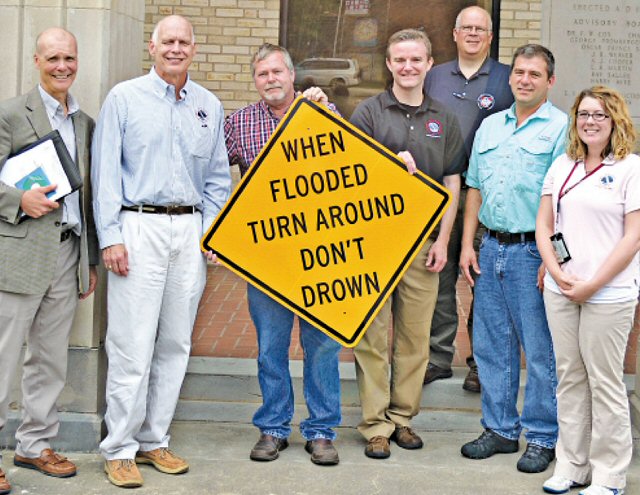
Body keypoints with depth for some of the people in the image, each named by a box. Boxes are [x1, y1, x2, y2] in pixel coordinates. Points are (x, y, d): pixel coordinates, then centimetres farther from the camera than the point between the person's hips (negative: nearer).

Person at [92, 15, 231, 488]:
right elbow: (106, 171, -2)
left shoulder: (209, 106, 13)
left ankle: (154, 440, 19)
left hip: (190, 231, 4)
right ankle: (120, 448, 5)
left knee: (175, 343, 8)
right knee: (132, 346, -6)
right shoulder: (124, 98, 2)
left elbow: (218, 178, 16)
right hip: (139, 226, -4)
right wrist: (110, 236, -9)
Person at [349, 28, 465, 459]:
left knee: (416, 335, 7)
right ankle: (375, 424, 8)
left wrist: (442, 240, 3)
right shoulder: (369, 112, 2)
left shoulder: (443, 119, 10)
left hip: (422, 240, 3)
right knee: (373, 335, 0)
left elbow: (452, 183, 10)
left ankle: (403, 416, 19)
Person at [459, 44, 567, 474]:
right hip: (491, 248, 6)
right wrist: (467, 244, 10)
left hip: (533, 251, -6)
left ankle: (543, 438, 14)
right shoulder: (490, 126, 14)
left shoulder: (560, 127, -5)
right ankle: (500, 429, 25)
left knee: (541, 350, 1)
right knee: (491, 345, 12)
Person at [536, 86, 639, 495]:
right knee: (569, 377, 12)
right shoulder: (562, 166, 11)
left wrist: (592, 284, -13)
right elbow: (544, 225, 11)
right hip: (561, 291, 5)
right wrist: (557, 272, -4)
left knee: (605, 382, 2)